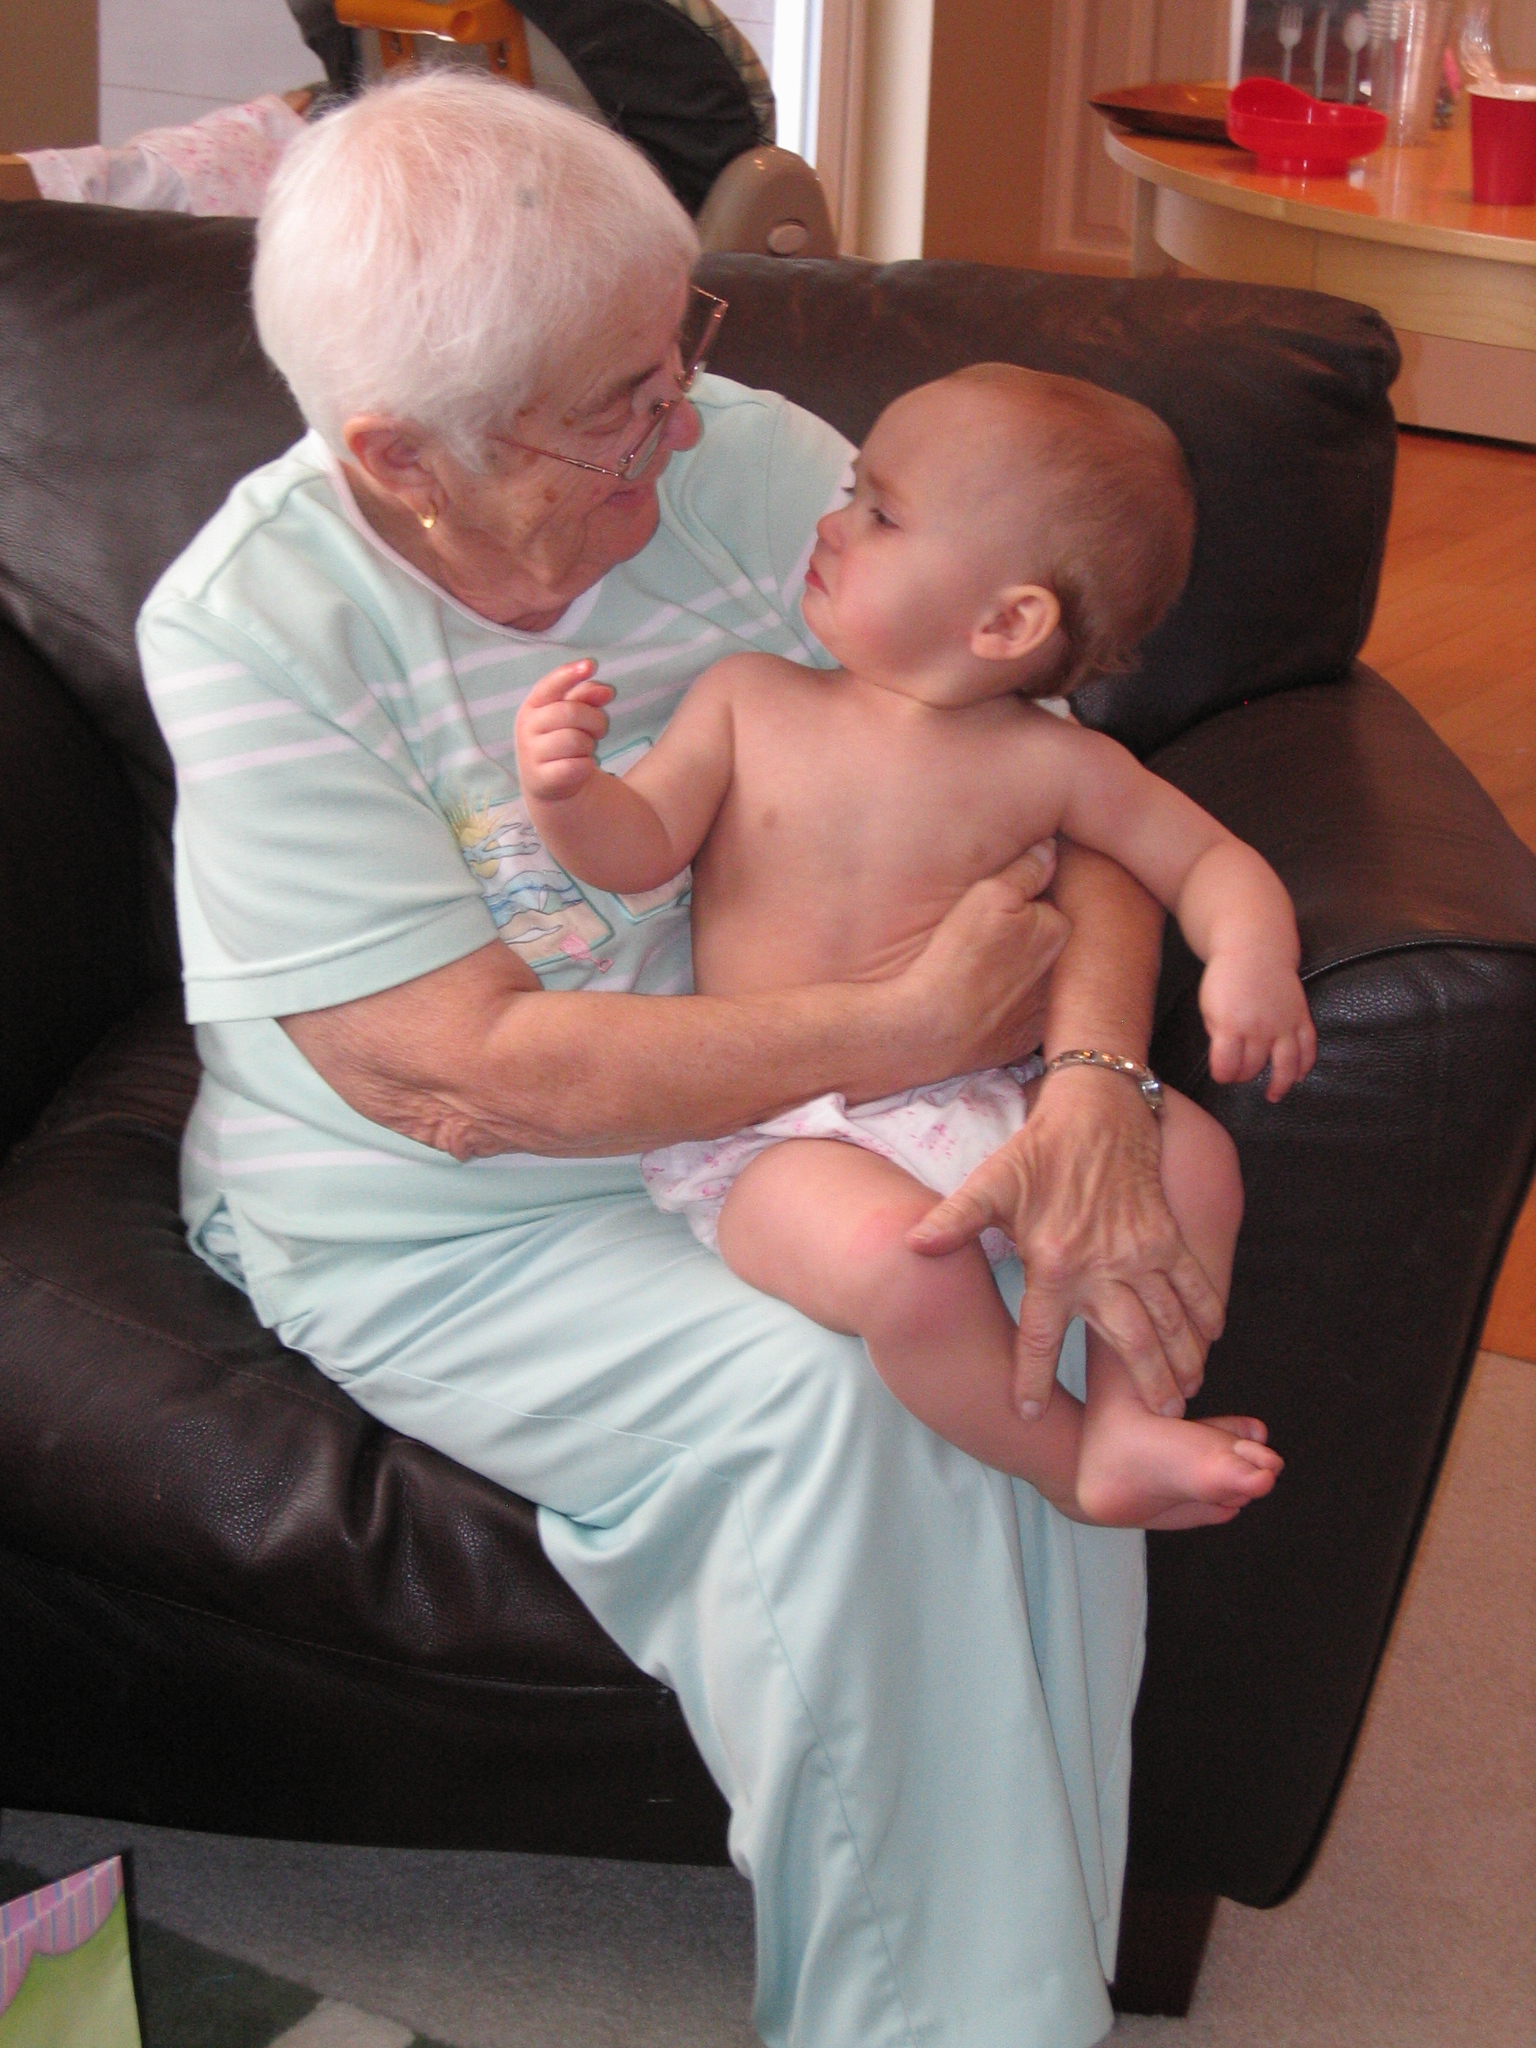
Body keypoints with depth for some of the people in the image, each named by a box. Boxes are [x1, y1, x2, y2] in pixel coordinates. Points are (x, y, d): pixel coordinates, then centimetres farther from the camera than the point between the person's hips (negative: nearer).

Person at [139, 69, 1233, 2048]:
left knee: (1043, 1319, -23)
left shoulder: (752, 463, -9)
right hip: (431, 1219, -4)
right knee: (810, 1399, -29)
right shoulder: (249, 626, -20)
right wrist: (913, 1028, -24)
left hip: (778, 1125, 4)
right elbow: (467, 1075, -24)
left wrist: (1089, 1100, -26)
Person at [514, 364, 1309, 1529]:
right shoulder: (750, 701, 4)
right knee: (901, 1259, -32)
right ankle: (1068, 1464, -11)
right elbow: (641, 848, 0)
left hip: (976, 1113, 3)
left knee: (1190, 1156, -17)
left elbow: (1213, 860, 8)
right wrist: (566, 792, -23)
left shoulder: (1047, 763, 2)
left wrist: (1250, 955, -15)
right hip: (776, 1138, -2)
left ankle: (1131, 1427, -8)